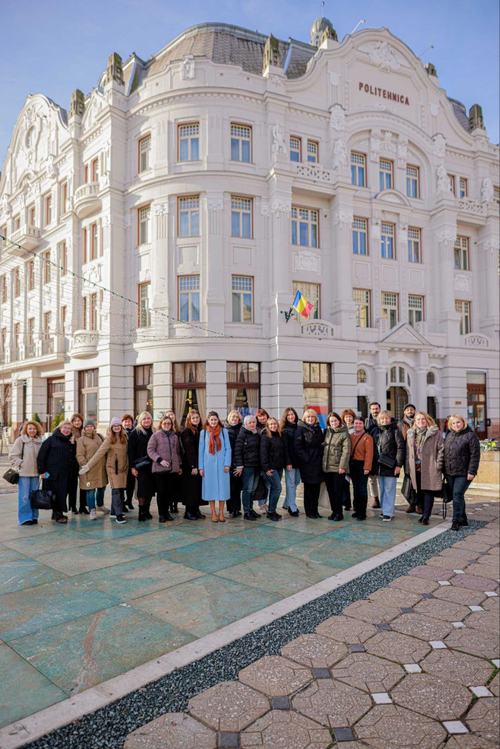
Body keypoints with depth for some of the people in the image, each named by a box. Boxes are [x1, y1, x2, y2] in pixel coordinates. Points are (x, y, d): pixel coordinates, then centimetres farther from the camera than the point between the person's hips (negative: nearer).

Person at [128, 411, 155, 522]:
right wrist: (132, 466, -11)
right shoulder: (135, 433, -3)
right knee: (142, 489, -5)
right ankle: (141, 513, 6)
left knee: (150, 489, 6)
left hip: (151, 465, 4)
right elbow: (131, 450, -6)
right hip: (140, 466, -4)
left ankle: (146, 511, 18)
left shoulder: (153, 432, 10)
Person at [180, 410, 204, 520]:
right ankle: (188, 512, 7)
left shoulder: (200, 431, 12)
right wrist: (193, 466, -17)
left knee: (198, 488, 9)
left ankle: (196, 510, 17)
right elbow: (188, 450, -14)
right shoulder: (186, 432, -8)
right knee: (191, 488, -1)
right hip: (189, 465, -6)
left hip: (198, 464, 7)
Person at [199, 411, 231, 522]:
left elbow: (228, 448, 1)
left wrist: (227, 464, -7)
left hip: (221, 464, 0)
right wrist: (201, 467, 1)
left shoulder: (224, 431, 2)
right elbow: (201, 450, 5)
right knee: (211, 487, 3)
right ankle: (213, 513, 12)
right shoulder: (203, 432, 4)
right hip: (208, 464, 0)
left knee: (222, 487, 1)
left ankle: (221, 513, 10)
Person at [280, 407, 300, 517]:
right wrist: (288, 462, -15)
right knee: (291, 483, -1)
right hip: (290, 460, -5)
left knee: (296, 482, 11)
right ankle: (292, 508, 5)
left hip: (298, 459, 6)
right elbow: (285, 447, -9)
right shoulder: (285, 430, -4)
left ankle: (287, 504, 25)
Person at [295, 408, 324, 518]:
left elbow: (321, 444, 16)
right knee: (308, 487, 3)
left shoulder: (318, 429, 13)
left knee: (316, 487, 7)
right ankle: (309, 511, 12)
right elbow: (298, 447, -10)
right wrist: (306, 458, -16)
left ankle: (315, 510, 16)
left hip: (318, 463, 5)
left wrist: (321, 458, 4)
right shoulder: (301, 429, -4)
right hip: (307, 463, -5)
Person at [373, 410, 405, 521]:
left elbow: (401, 448, -10)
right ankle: (384, 509, 23)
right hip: (379, 465, 6)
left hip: (390, 465, -6)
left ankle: (388, 512, 5)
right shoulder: (376, 431, 10)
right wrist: (373, 464, 10)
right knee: (382, 489, 13)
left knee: (389, 489, -1)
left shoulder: (395, 431, -6)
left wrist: (399, 464, -14)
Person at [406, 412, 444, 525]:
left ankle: (426, 517, 1)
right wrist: (408, 467, 9)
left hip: (429, 468, -4)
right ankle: (424, 513, 25)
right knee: (419, 492, 10)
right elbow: (408, 451, 14)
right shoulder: (410, 433, 13)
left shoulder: (435, 433, -1)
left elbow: (440, 449, -4)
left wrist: (438, 464, -10)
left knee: (428, 492, -4)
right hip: (415, 468, 5)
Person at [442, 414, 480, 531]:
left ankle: (456, 521, -1)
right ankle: (463, 519, 25)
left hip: (463, 473, -6)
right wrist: (444, 469, 13)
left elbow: (475, 455, -12)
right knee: (456, 496, 12)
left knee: (457, 495, -9)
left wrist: (471, 472, -16)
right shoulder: (449, 435, 12)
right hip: (449, 473, 7)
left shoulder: (470, 435, -8)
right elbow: (444, 452, 17)